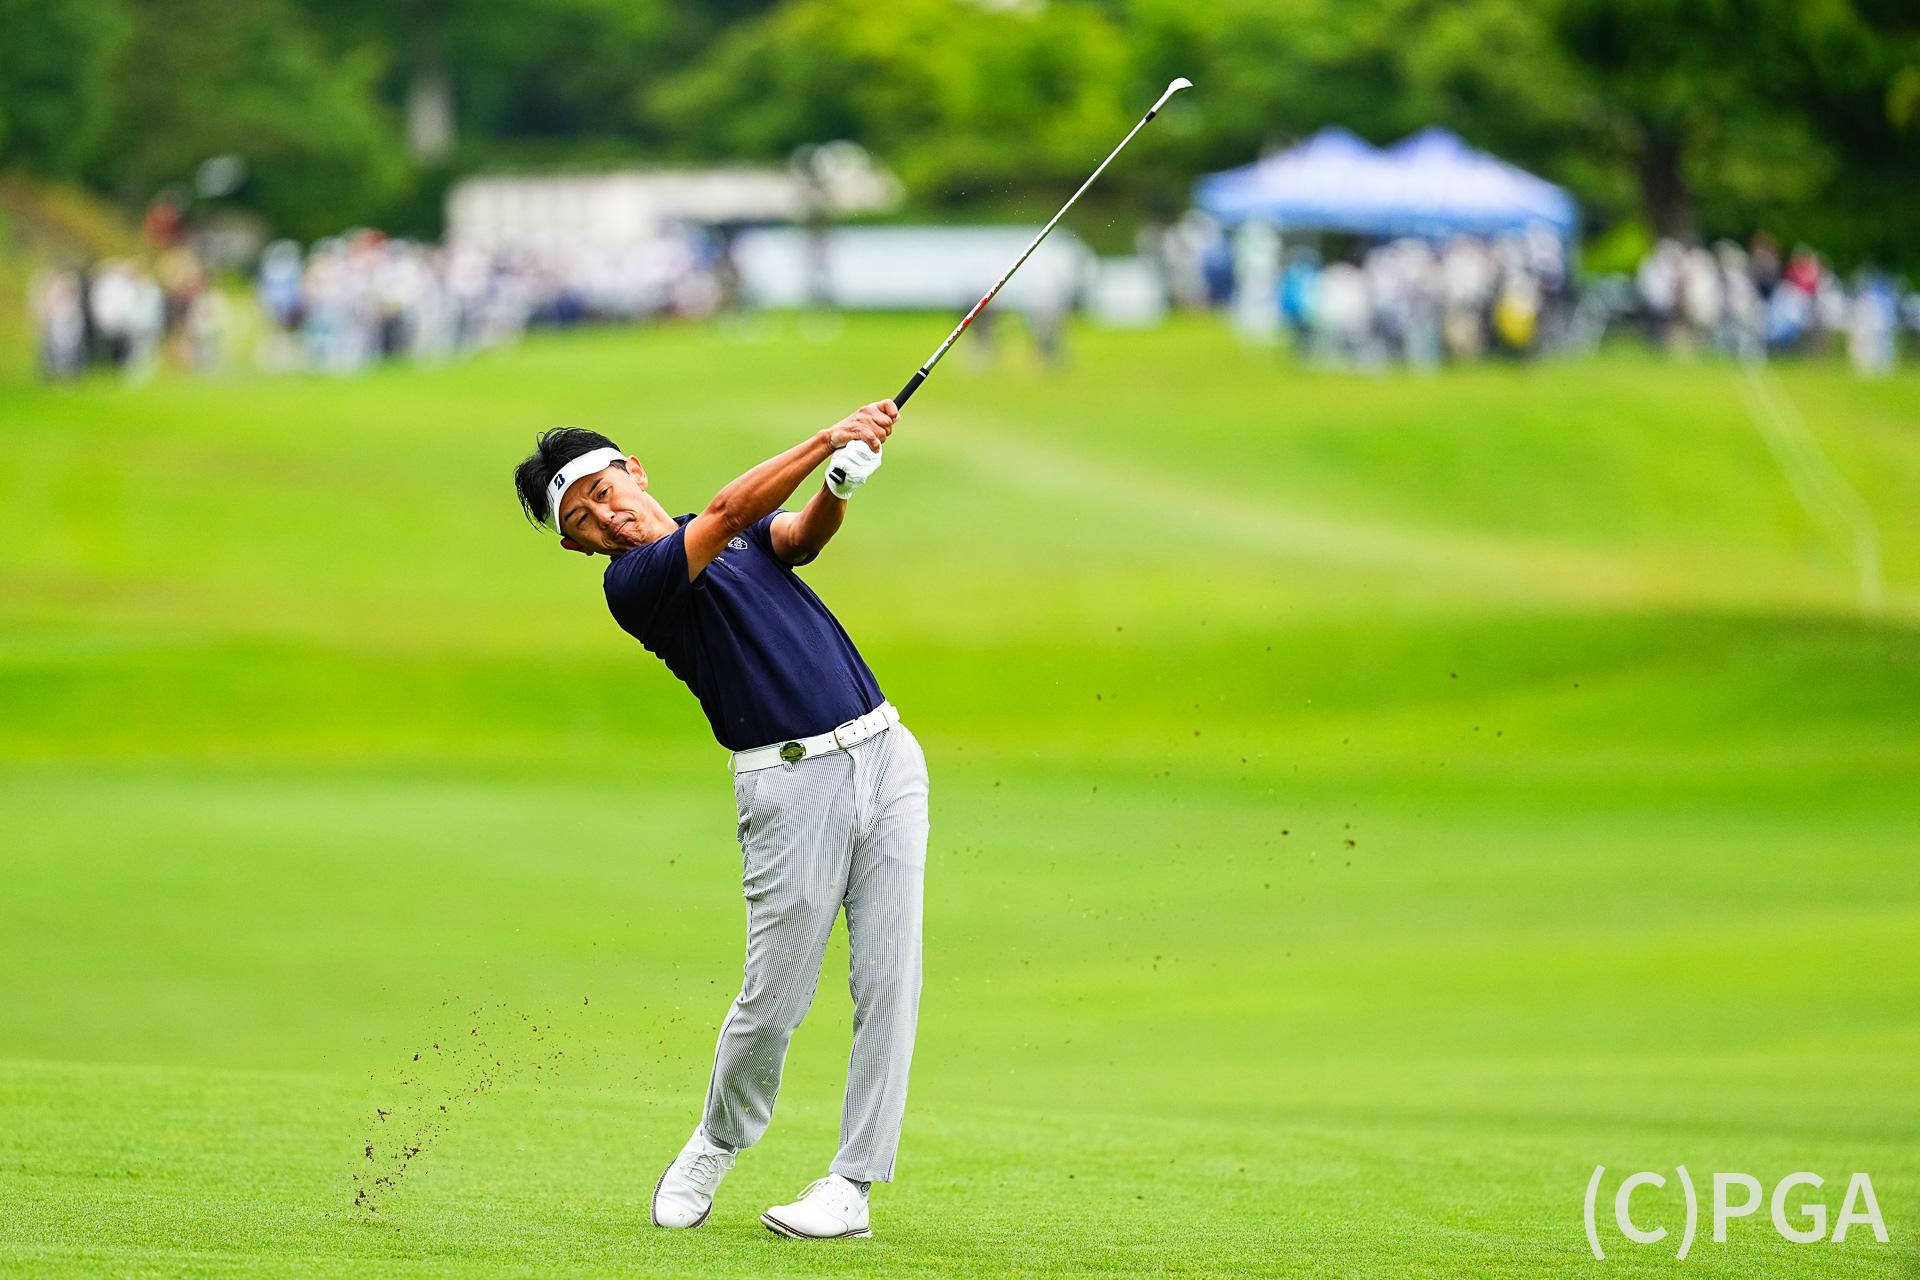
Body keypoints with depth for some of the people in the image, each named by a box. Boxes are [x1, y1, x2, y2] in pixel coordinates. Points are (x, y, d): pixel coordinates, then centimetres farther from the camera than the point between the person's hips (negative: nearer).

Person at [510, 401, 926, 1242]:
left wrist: (841, 485, -27)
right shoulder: (634, 582, -2)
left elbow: (802, 534, -5)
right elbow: (728, 512, -17)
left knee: (887, 981, -3)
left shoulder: (749, 536, 17)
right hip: (792, 786, -4)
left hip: (884, 753, 4)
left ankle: (854, 1185, 2)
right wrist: (827, 438, -23)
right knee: (774, 998, -4)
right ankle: (717, 1143, 23)